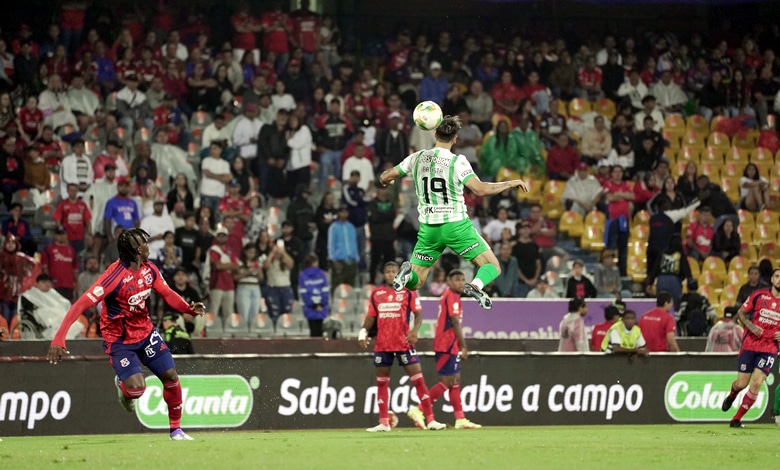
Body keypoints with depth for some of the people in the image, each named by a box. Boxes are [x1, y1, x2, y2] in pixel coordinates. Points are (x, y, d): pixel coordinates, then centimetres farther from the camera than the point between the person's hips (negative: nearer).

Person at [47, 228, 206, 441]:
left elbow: (167, 293, 8)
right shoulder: (115, 275, -28)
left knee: (171, 377, 2)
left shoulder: (149, 270, -5)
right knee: (136, 388, -20)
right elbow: (82, 304, -32)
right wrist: (59, 338, -41)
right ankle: (122, 385, 18)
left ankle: (176, 429, 20)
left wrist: (189, 308, -14)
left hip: (146, 332, 6)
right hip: (119, 340, -6)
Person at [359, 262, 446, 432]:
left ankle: (430, 420, -5)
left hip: (404, 343, -3)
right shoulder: (376, 293, 8)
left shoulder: (408, 291, -1)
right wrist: (363, 331, -3)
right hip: (382, 344, 3)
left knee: (418, 379, -7)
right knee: (382, 382, 6)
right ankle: (383, 423, 13)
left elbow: (418, 314, -2)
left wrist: (415, 330, -19)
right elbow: (371, 316, 14)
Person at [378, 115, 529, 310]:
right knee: (493, 267, 5)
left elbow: (385, 178, 11)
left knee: (414, 283, 13)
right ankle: (476, 285, -28)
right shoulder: (457, 162, -10)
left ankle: (408, 272, -23)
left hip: (428, 228, 3)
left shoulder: (417, 158, 2)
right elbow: (480, 189, -20)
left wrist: (386, 180, 35)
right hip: (456, 226, -3)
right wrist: (510, 183, -7)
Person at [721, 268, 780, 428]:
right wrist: (750, 325, -9)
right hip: (750, 345, 0)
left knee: (756, 383, -14)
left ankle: (736, 419, -1)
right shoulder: (759, 295, 0)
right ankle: (731, 396, 41)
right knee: (741, 384, 2)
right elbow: (741, 312, 8)